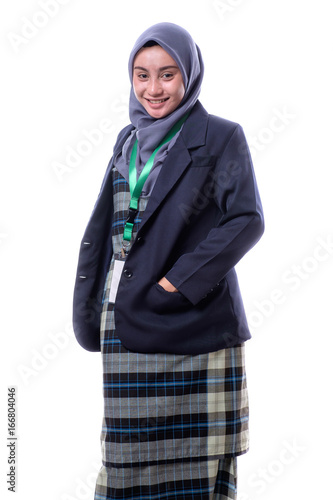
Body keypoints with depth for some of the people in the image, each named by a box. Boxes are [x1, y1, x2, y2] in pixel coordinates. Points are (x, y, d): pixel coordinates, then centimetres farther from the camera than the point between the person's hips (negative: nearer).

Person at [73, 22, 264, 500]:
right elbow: (101, 230, 18)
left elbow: (247, 220, -11)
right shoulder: (129, 141, 16)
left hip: (194, 326, -5)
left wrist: (180, 280, -17)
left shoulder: (220, 137, 0)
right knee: (132, 458, 7)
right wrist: (88, 314, 12)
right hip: (129, 327, 5)